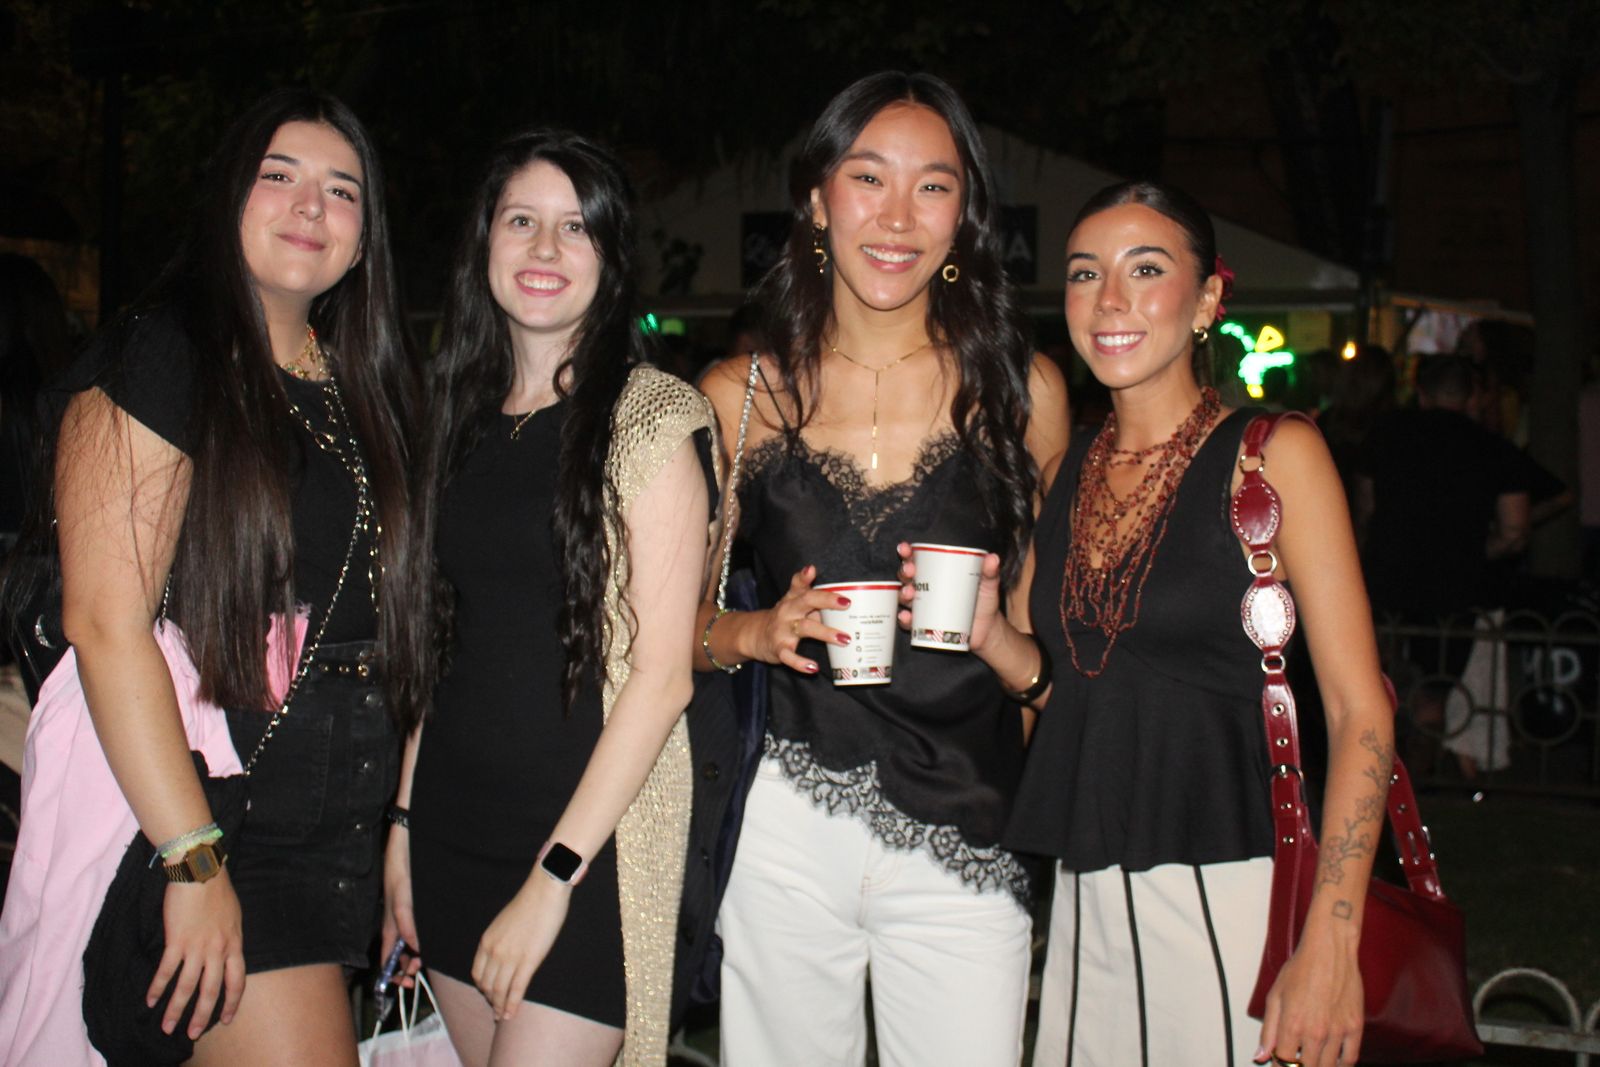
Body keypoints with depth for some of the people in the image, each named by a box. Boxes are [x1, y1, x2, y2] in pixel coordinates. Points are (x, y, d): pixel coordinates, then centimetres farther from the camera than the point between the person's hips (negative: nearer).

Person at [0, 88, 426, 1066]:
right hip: (194, 815, -7)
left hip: (337, 829, 7)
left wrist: (398, 829, 11)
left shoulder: (355, 385, 14)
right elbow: (106, 626, -15)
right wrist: (195, 864, -18)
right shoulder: (162, 359, -7)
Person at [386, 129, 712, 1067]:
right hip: (454, 814, 6)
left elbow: (661, 673, -13)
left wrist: (554, 875, -16)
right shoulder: (469, 416, 10)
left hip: (591, 825, -6)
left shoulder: (652, 416, -9)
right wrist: (403, 819, 9)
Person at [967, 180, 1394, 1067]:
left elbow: (1360, 712, -10)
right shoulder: (1068, 475, 10)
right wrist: (988, 633, -2)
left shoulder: (1274, 455, -6)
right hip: (1086, 895, 5)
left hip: (1227, 892, -5)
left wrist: (1331, 946, -18)